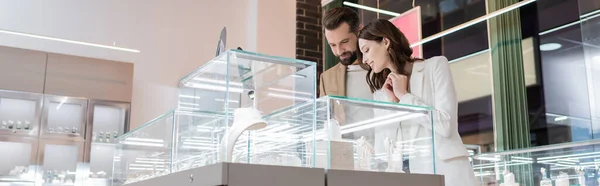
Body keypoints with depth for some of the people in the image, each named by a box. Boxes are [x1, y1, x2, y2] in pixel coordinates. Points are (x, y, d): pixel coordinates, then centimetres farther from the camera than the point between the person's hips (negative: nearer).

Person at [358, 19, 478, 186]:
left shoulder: (435, 66, 1)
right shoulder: (382, 91, 14)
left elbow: (446, 125, -11)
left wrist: (404, 96, -5)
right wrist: (393, 102, -2)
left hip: (446, 170, -4)